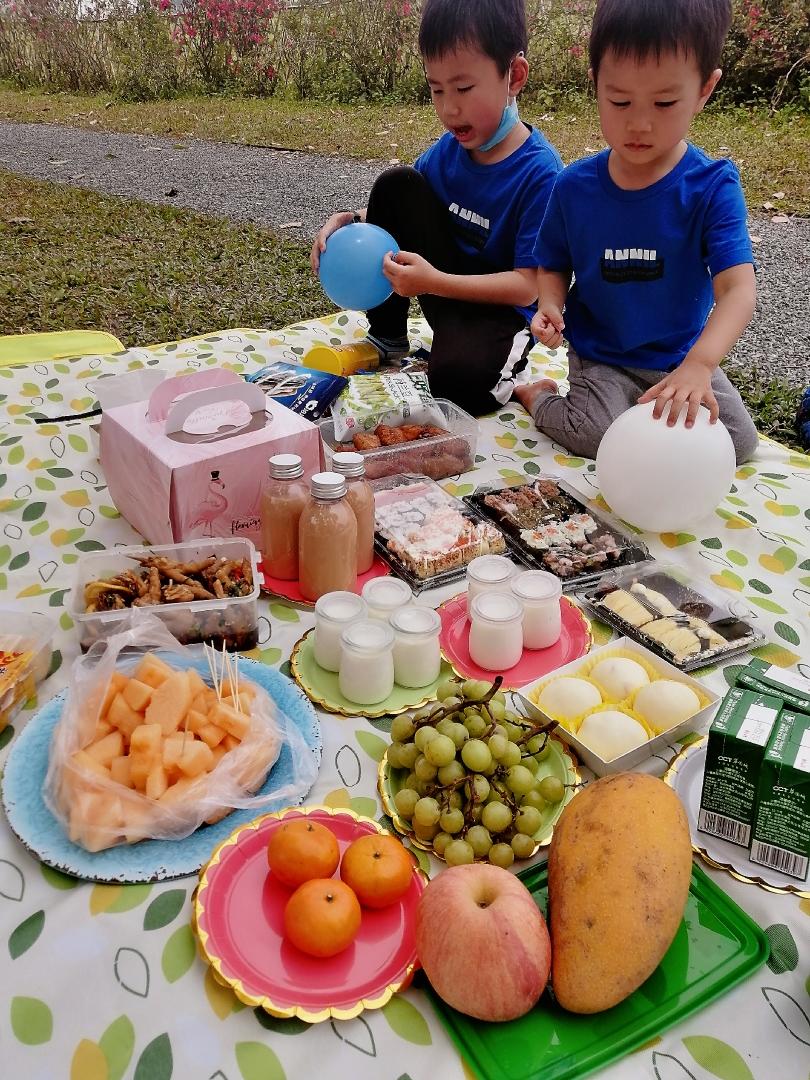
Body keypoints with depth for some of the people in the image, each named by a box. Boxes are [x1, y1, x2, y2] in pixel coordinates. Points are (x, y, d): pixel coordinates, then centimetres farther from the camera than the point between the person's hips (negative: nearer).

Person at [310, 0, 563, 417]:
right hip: (444, 287, 6)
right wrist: (351, 223, -14)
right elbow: (398, 208, 9)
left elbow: (527, 286, -22)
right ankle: (387, 337, 0)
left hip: (498, 307, -6)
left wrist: (435, 281, -32)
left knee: (457, 376, -39)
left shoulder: (540, 173, -20)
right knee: (394, 183, -12)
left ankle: (503, 357, 0)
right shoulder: (449, 148, -2)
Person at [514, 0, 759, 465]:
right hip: (600, 355, -1)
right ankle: (538, 396, 6)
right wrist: (550, 305, -19)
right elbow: (554, 266, 6)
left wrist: (698, 364, -44)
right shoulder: (574, 186, -7)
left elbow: (738, 290, -25)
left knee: (739, 440, -13)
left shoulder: (713, 186, -15)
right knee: (599, 436, -26)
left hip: (684, 356, 1)